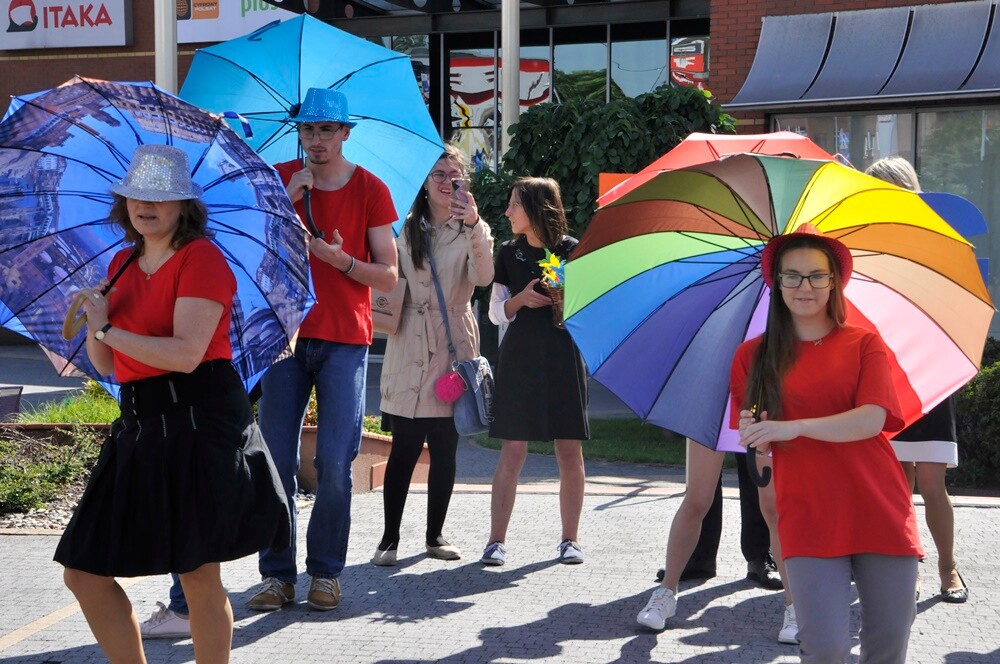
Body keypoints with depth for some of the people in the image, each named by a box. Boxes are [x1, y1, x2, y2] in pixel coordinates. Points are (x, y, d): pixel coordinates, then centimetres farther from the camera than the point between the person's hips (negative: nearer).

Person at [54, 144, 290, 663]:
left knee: (199, 578, -2)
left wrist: (108, 330, -11)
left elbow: (186, 353, -20)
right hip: (140, 426, 8)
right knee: (84, 573, 6)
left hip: (200, 424, -8)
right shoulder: (122, 264, 16)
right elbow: (107, 365, 17)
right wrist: (94, 327, -3)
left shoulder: (202, 258, -8)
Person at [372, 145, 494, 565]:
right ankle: (389, 538, 5)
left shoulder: (471, 230, 3)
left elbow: (483, 276, -17)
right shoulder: (405, 229, 8)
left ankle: (435, 536, 17)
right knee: (404, 448, -3)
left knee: (445, 450, 5)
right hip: (409, 350, 0)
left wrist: (473, 227, -31)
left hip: (454, 348, 0)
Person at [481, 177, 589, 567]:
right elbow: (496, 313, 10)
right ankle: (497, 540, 0)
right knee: (513, 450, -3)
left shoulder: (572, 251, 2)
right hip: (520, 358, 1)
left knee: (570, 450, 0)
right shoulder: (509, 253, 9)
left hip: (564, 356, -1)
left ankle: (570, 539, 10)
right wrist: (521, 299, -9)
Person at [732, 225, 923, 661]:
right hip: (808, 520, 0)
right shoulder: (753, 356, 9)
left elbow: (872, 420, -9)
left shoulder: (864, 344, 7)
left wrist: (795, 427, -20)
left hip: (880, 513, 1)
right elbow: (755, 442, 13)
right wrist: (757, 443, -12)